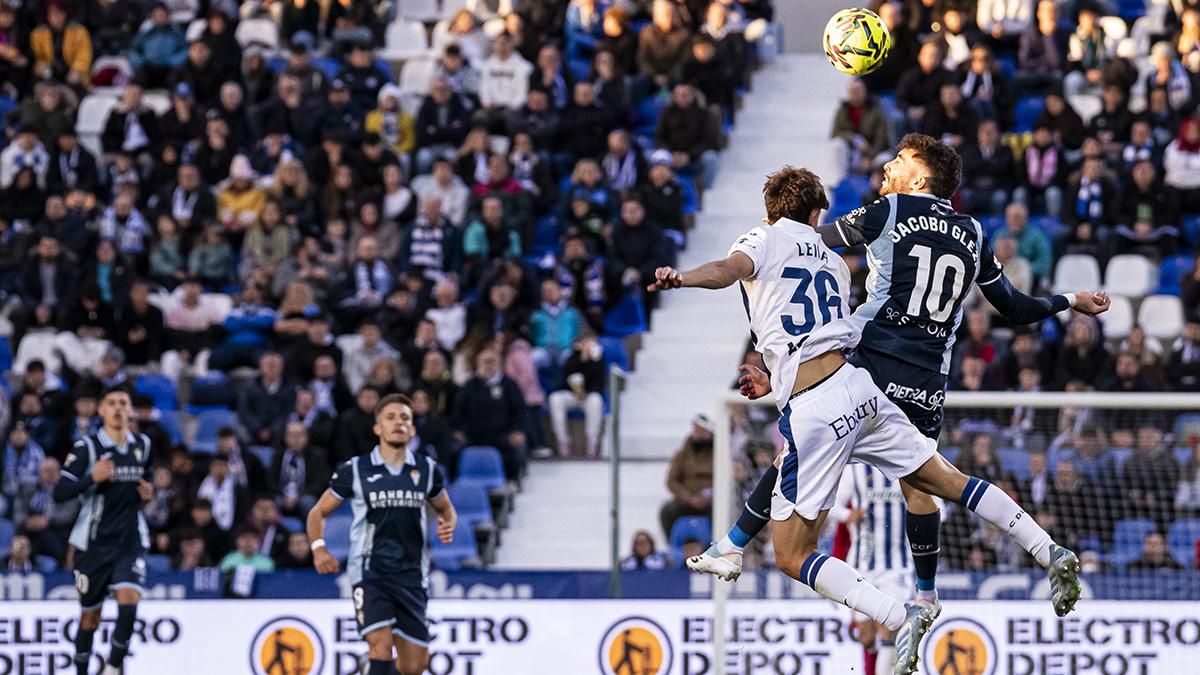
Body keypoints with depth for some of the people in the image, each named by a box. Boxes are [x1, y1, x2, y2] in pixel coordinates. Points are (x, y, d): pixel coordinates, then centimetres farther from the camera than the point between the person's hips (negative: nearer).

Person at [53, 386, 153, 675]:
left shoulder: (142, 446, 6)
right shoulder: (86, 447, -8)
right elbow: (59, 493, -13)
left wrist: (148, 494, 3)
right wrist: (92, 478, -28)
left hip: (131, 540, 2)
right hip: (94, 541, -2)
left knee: (129, 602, -20)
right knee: (90, 617, 7)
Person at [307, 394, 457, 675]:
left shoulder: (426, 470, 7)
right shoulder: (355, 470, 0)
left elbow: (445, 508, 23)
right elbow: (319, 512, 8)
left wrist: (448, 526, -1)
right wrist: (319, 548, -10)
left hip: (411, 575, 3)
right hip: (370, 574, -3)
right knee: (381, 646, -23)